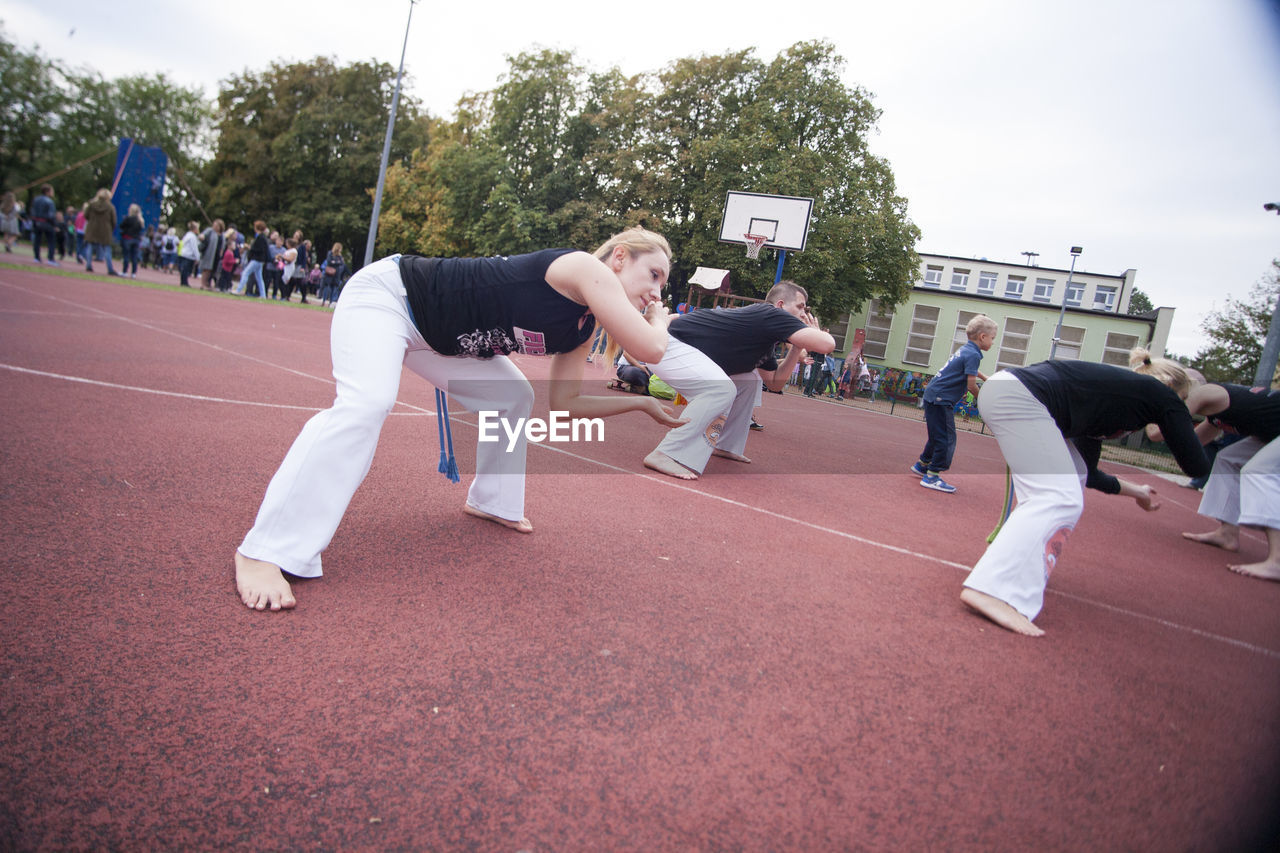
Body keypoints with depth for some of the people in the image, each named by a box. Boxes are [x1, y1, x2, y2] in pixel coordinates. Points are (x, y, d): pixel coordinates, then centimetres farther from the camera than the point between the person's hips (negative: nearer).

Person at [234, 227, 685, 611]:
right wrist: (659, 320, -7)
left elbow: (565, 402, 7)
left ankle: (491, 501, 27)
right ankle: (263, 551, -27)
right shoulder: (583, 268, -23)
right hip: (386, 292, -9)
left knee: (513, 397, 10)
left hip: (435, 333, 10)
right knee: (367, 404, -29)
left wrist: (642, 402, 7)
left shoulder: (582, 327, 2)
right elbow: (649, 349, -31)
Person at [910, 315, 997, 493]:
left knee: (938, 436, 21)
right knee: (946, 439, -7)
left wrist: (986, 379, 44)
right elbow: (971, 386, -17)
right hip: (940, 399, -10)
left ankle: (921, 465, 34)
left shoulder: (966, 350, 13)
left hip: (933, 396, 10)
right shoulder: (973, 354, -15)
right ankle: (932, 476, -5)